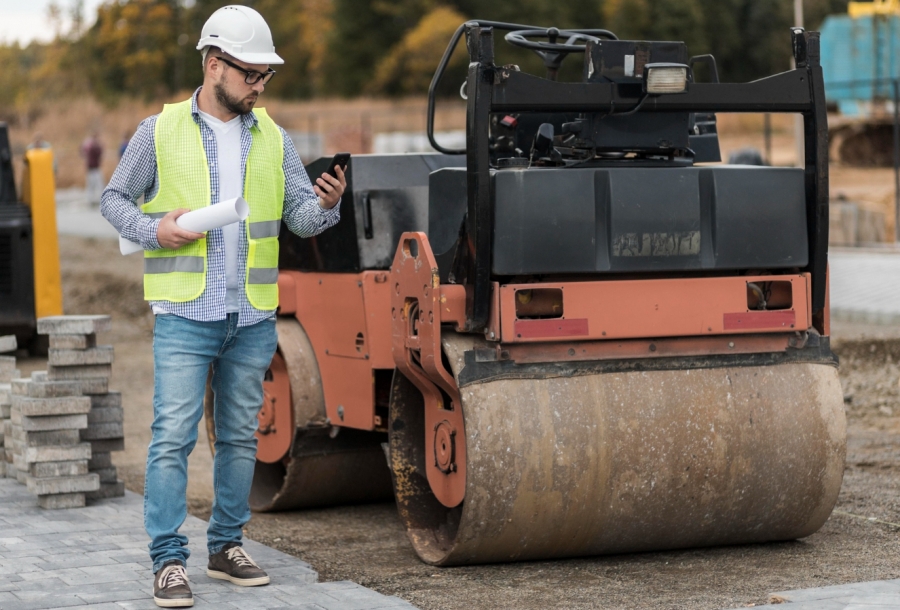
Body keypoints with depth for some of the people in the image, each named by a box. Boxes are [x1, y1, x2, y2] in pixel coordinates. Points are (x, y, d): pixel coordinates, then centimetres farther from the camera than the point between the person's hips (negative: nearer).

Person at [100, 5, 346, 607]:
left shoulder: (273, 138, 9)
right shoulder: (160, 131, 1)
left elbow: (302, 216, 6)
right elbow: (115, 199, 7)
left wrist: (327, 205, -17)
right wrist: (155, 229, -11)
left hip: (254, 318, 4)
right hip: (185, 313, -4)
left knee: (240, 436, 10)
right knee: (173, 436, -8)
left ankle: (227, 546, 22)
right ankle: (169, 561, -4)